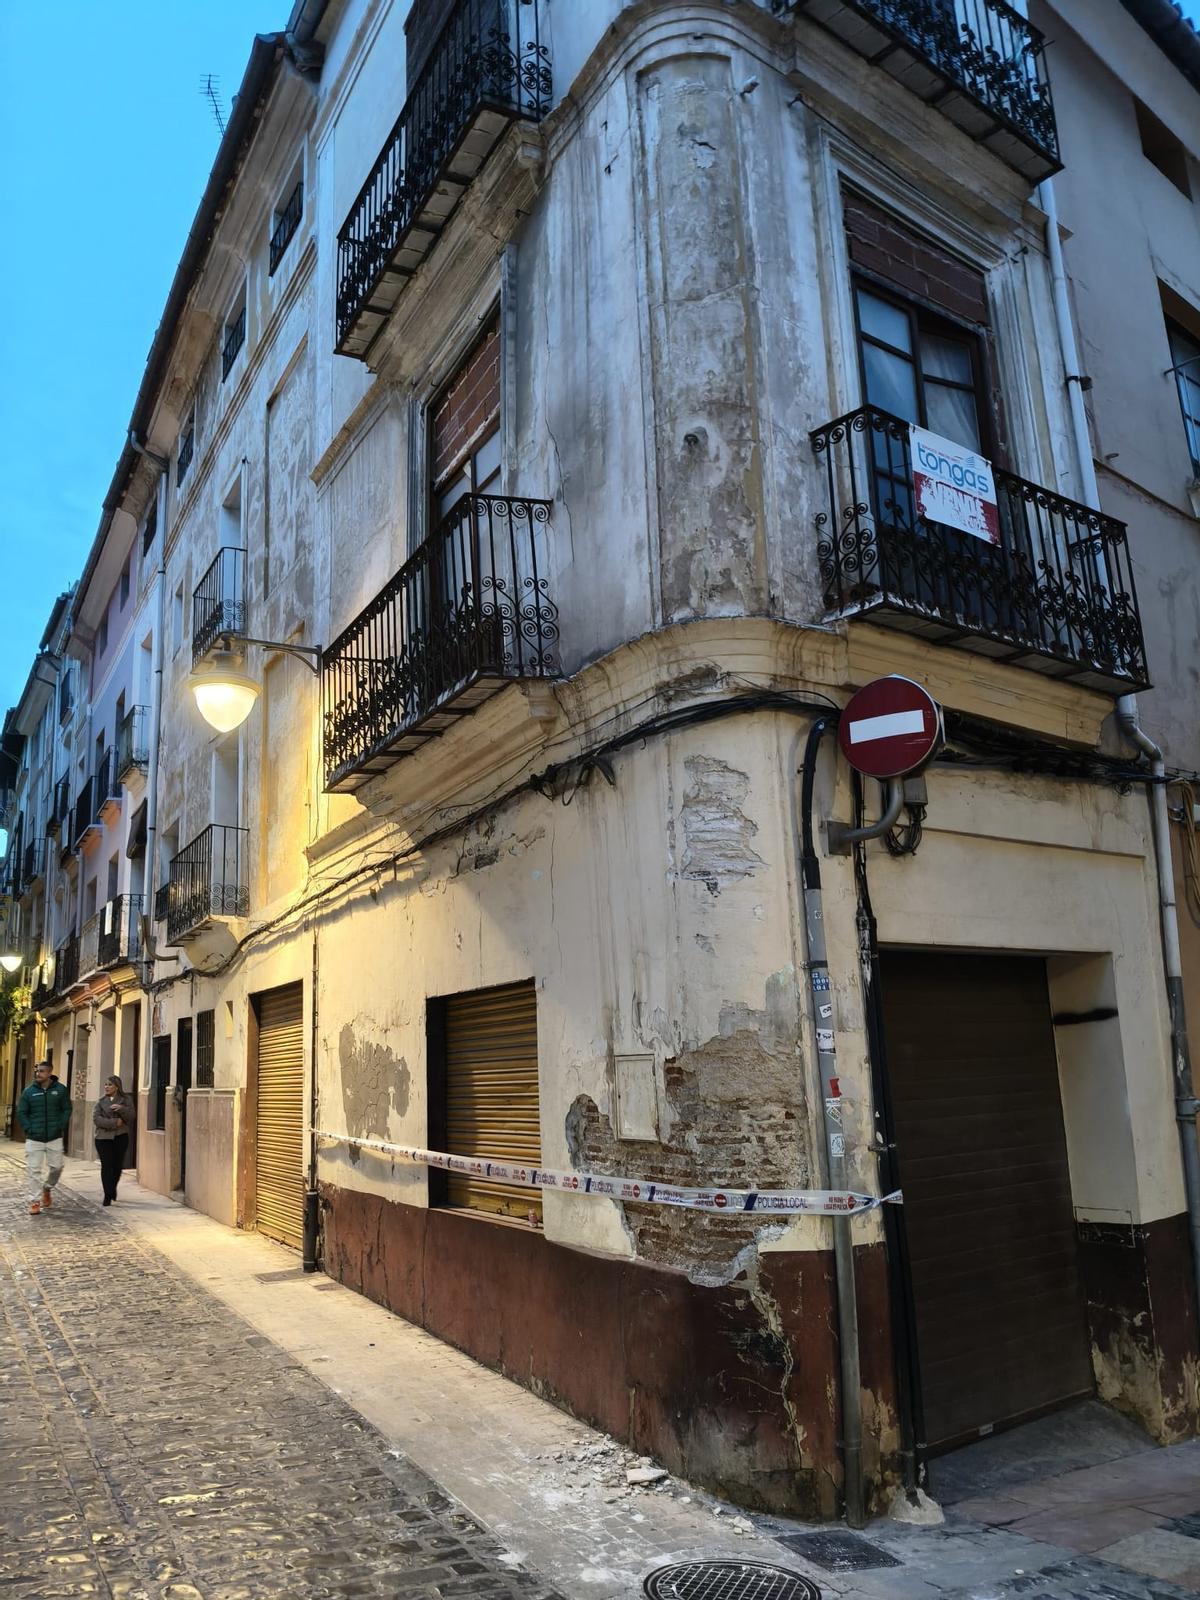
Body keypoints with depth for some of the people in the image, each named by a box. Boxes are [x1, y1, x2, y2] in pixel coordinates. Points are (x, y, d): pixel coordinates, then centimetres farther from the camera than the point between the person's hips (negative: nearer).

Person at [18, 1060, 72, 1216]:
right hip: (34, 1139, 0)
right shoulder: (29, 1091, -2)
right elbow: (21, 1113, 2)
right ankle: (34, 1201, 8)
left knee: (56, 1167, 5)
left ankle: (47, 1188, 33)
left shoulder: (60, 1090, -1)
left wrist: (60, 1127, -4)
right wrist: (29, 1129, -7)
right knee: (34, 1171, -1)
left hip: (55, 1138, 0)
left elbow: (66, 1110, 6)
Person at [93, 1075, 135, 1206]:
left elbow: (132, 1116, -4)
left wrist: (122, 1109, -23)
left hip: (121, 1137, 0)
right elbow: (96, 1118, -5)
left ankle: (112, 1189, 32)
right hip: (103, 1137, 0)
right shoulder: (101, 1101, 7)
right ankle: (108, 1195, 0)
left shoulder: (126, 1099, 5)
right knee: (106, 1166, -5)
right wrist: (114, 1122, -14)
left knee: (118, 1165, 7)